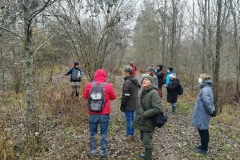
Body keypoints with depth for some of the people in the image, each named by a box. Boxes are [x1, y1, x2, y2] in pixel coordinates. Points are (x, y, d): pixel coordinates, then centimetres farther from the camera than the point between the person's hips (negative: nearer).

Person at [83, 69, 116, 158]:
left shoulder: (89, 85, -7)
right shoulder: (108, 86, -11)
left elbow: (85, 96, 9)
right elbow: (113, 97, 4)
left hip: (93, 113, 1)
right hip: (104, 114, -1)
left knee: (92, 133, 18)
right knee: (104, 134, 13)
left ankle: (92, 150, 30)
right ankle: (103, 152, 21)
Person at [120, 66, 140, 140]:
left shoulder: (127, 82, -21)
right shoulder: (135, 81, 7)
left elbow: (125, 95, -22)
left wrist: (122, 104, -13)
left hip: (128, 105, -9)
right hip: (134, 104, 9)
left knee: (128, 119, 1)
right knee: (132, 118, 17)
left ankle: (129, 134, 9)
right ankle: (132, 133, 28)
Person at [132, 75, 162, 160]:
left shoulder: (153, 93, -20)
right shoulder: (143, 91, 6)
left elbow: (157, 109, -26)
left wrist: (144, 115, -21)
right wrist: (138, 115, 11)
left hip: (148, 123, -8)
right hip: (141, 121, 8)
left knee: (147, 142, 5)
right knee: (143, 139, 23)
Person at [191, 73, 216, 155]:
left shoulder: (204, 90, -24)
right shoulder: (208, 89, 9)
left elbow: (207, 103, -27)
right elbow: (210, 102, 14)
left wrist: (211, 112, -13)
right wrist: (213, 111, 10)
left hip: (202, 115, -10)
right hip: (203, 115, 10)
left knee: (202, 131, 3)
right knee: (204, 130, 21)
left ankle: (204, 149, 16)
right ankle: (204, 145, 37)